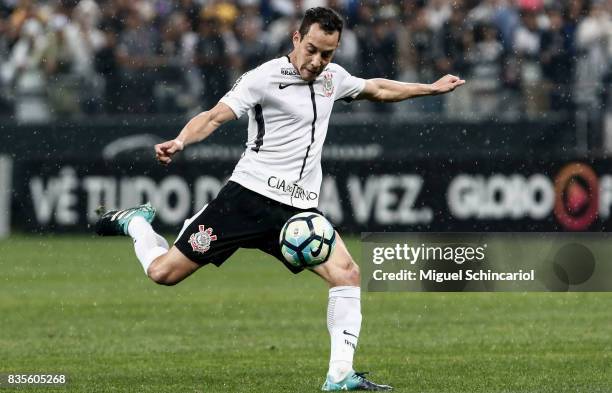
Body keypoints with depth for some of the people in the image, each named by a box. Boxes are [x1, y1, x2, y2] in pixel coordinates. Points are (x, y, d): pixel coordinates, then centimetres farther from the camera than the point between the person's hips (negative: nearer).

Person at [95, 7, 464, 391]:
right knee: (164, 271, -5)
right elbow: (216, 115, -18)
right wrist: (181, 141, -36)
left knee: (347, 273, -17)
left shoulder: (333, 77, 11)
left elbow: (378, 88, 31)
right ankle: (136, 223, 28)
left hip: (299, 210, 5)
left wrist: (432, 88, 36)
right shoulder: (265, 77, -10)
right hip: (249, 196, -5)